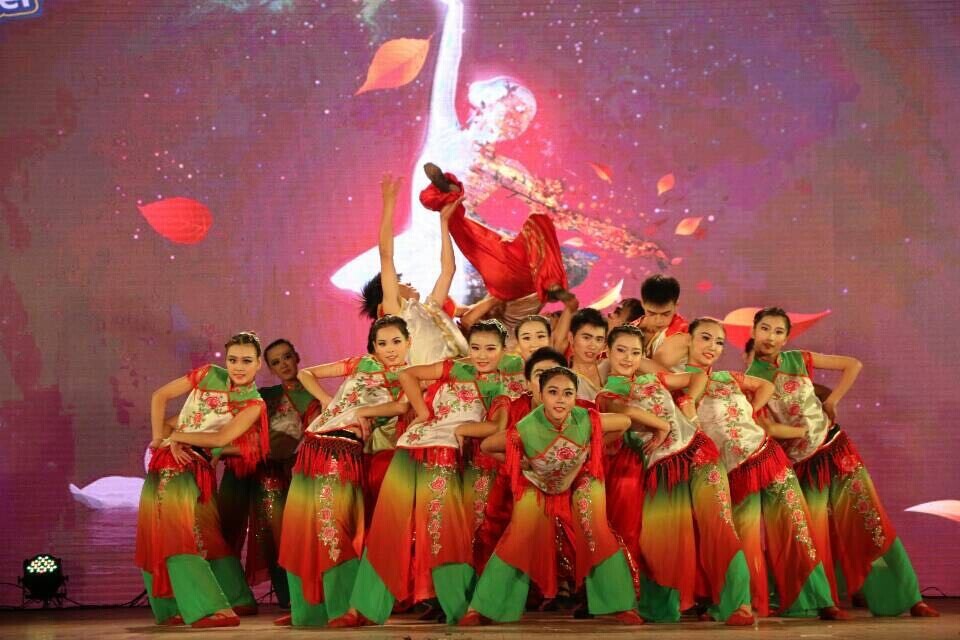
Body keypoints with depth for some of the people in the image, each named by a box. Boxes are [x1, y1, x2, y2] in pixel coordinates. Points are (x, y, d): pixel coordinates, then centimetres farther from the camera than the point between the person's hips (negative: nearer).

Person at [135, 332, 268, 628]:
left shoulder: (254, 404, -5)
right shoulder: (209, 375, -1)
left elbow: (221, 439, -16)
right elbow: (160, 396, 2)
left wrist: (174, 435, -13)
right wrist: (160, 439, -7)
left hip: (199, 469, -1)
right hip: (169, 462, 1)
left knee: (204, 533, -5)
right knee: (175, 531, -1)